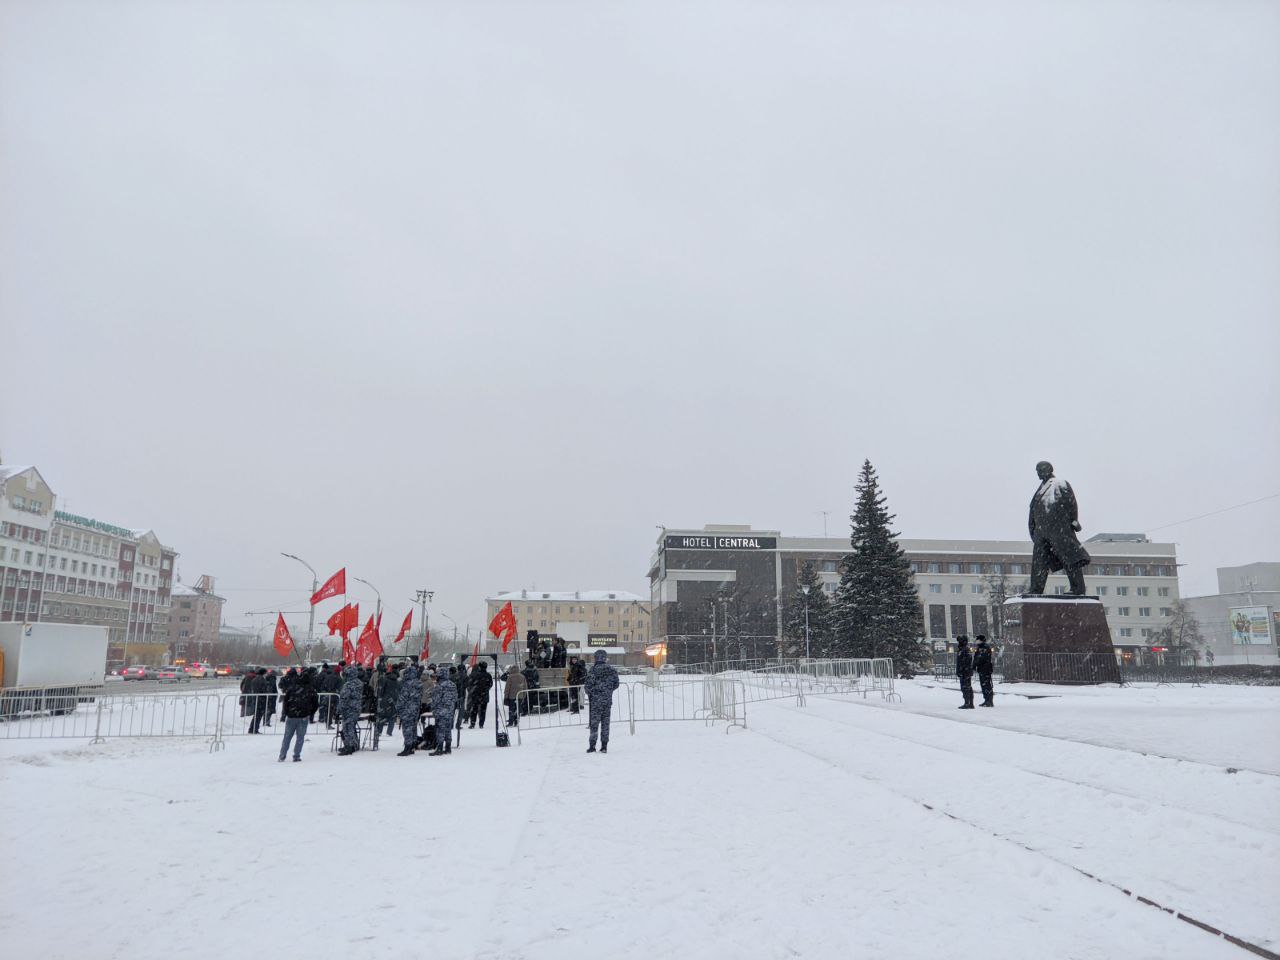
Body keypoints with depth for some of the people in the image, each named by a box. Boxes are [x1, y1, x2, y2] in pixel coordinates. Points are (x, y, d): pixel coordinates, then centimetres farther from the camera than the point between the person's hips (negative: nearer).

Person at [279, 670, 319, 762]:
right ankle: (296, 756, 4)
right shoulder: (311, 690, -2)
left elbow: (286, 700, -1)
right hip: (303, 717, -1)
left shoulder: (291, 687, -2)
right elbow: (316, 703, 2)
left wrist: (286, 713, 9)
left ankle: (282, 756, 14)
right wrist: (310, 713, 15)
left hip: (291, 716, 1)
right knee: (300, 737, 8)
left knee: (287, 736, 12)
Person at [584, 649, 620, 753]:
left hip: (595, 699, -4)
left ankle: (592, 746, 4)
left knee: (594, 721, 4)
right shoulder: (612, 669, 1)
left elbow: (588, 684, -14)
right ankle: (604, 746, 10)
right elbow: (616, 684, 7)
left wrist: (589, 693, 6)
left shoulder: (594, 669, -13)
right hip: (608, 699, 4)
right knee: (605, 722, 9)